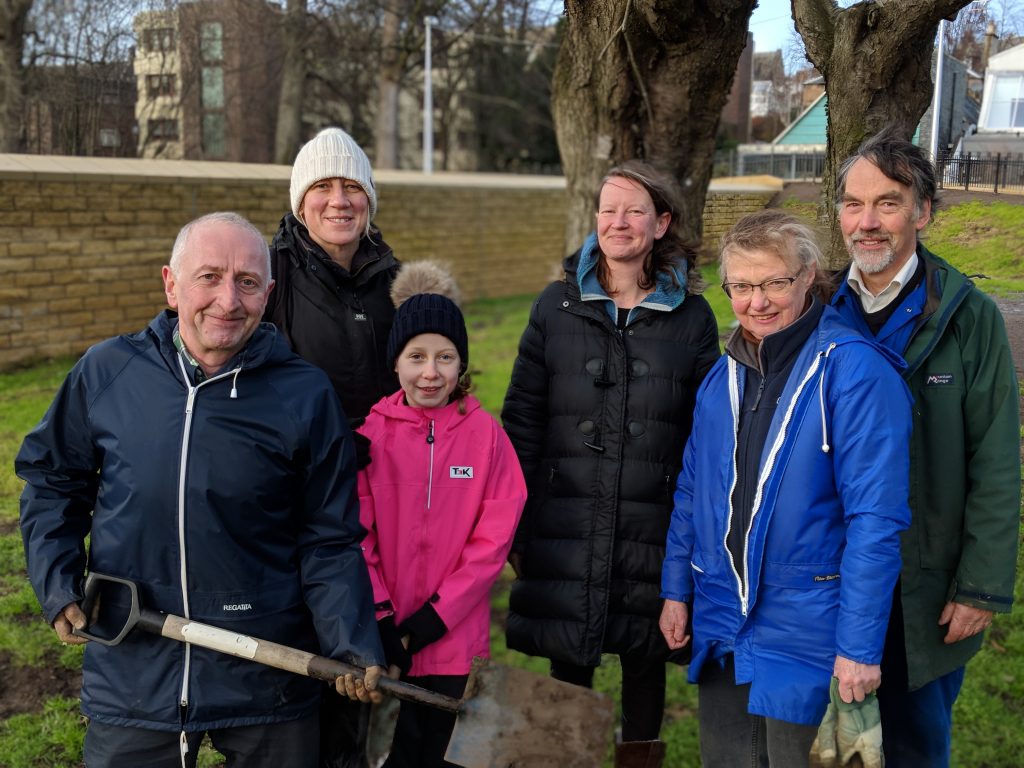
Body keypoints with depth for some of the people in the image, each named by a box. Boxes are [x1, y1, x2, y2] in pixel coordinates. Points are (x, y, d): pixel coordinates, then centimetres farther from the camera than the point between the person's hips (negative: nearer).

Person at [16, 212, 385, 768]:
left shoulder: (306, 395, -7)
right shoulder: (106, 372, -3)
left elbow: (328, 540, -4)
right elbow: (52, 478, 12)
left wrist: (353, 643, -14)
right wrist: (56, 583, 0)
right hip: (131, 675, 1)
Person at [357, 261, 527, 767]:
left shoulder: (485, 433, -5)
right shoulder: (371, 433, -5)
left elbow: (495, 536, -7)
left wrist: (432, 619, -11)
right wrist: (382, 620, -11)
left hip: (453, 638, 1)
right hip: (383, 640, 0)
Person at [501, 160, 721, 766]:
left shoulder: (692, 316, 3)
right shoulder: (557, 306, 5)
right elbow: (522, 419, 4)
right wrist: (514, 522, -1)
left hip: (654, 527, 0)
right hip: (567, 526, 1)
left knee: (645, 656, 11)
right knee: (567, 660, 8)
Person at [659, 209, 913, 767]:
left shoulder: (854, 371, -16)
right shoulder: (722, 375, 5)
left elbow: (877, 518, -18)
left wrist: (860, 644, -19)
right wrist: (676, 590, 9)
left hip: (806, 631, -6)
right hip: (718, 622, 6)